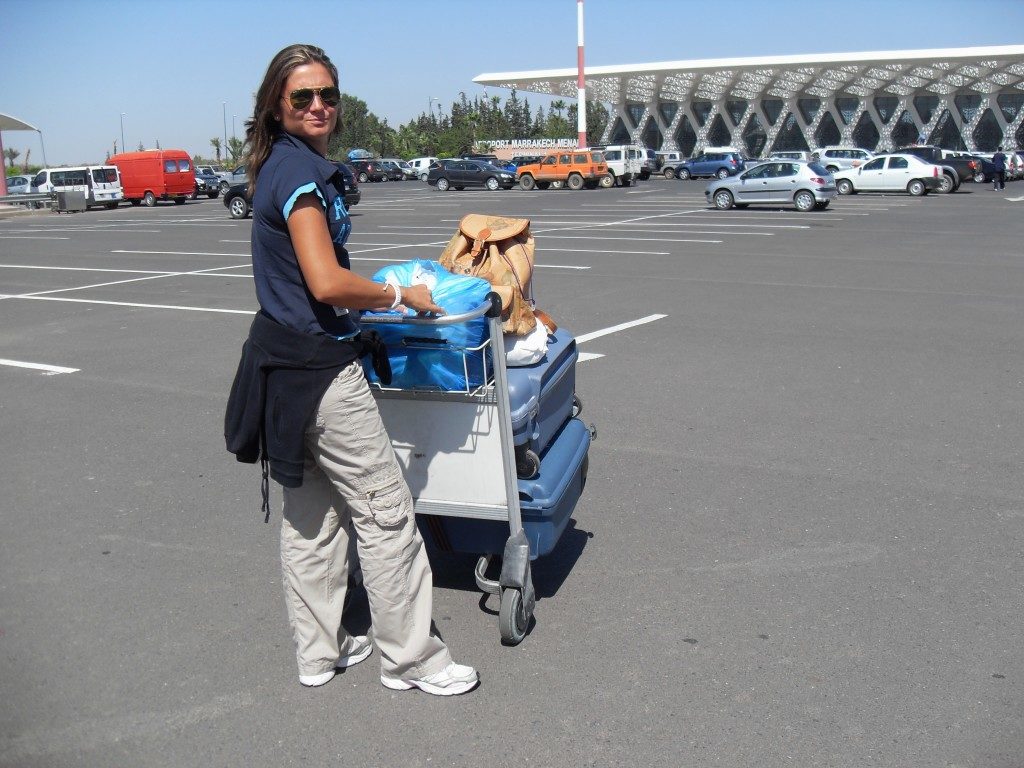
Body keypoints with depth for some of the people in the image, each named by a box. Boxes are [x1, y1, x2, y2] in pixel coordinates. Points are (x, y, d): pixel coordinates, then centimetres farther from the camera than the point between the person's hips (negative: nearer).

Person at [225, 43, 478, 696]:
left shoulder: (289, 165, 14)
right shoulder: (300, 172, -16)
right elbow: (328, 285, -24)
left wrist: (375, 293, 18)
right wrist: (399, 295, -10)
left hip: (285, 360, 10)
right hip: (317, 367, -10)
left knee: (310, 513, 16)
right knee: (385, 511, 0)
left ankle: (319, 652, 29)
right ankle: (412, 659, 13)